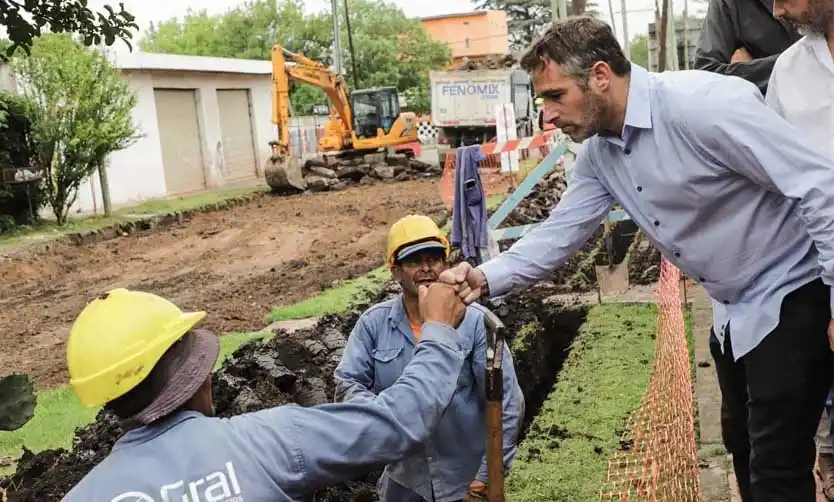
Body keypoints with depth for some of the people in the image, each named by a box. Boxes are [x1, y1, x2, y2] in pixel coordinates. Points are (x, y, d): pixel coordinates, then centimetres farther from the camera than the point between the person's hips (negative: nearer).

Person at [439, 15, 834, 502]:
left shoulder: (702, 104, -28)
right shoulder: (598, 153, -2)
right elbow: (560, 233, -1)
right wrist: (485, 278, -16)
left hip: (792, 297, -8)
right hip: (733, 309, 8)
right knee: (742, 444, 25)